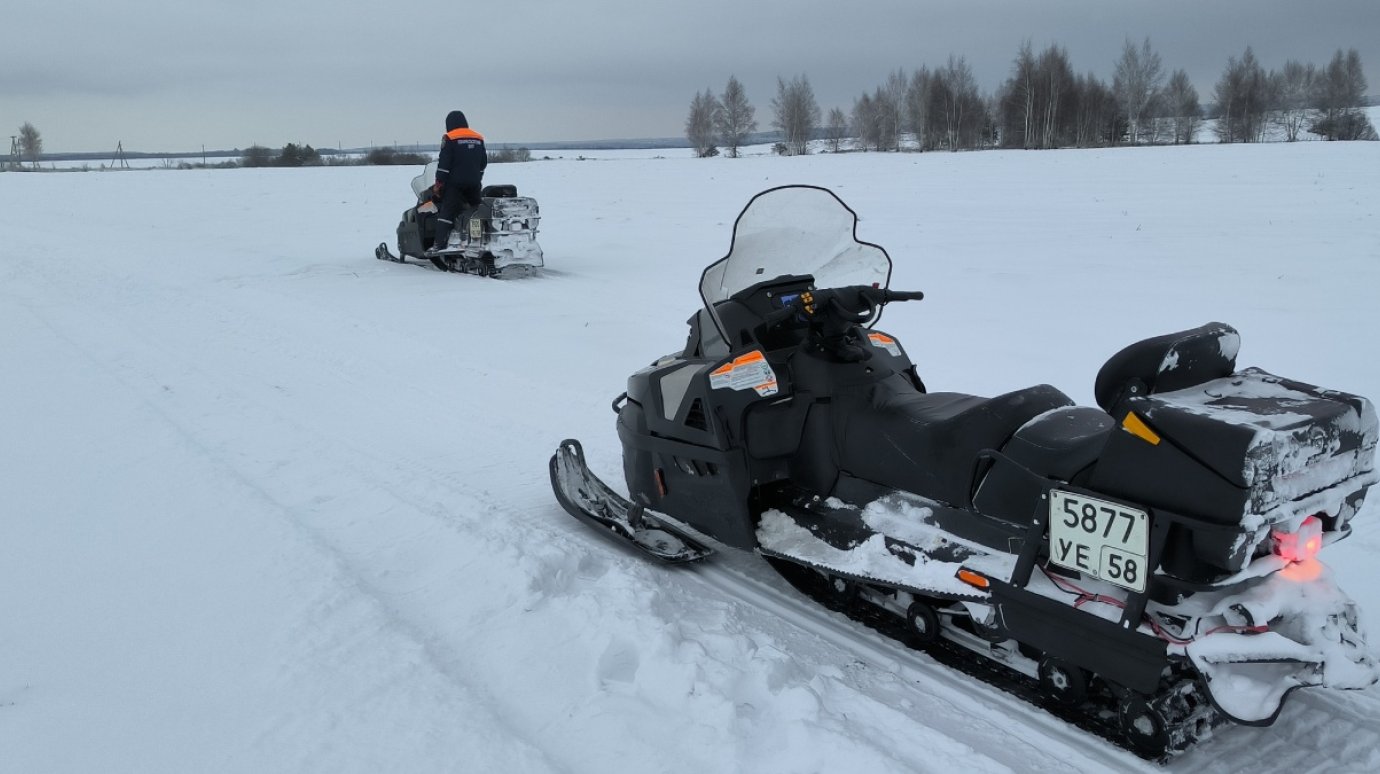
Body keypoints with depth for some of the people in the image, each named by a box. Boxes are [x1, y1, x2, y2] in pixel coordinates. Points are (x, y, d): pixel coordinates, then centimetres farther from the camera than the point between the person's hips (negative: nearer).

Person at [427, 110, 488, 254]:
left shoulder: (450, 138, -5)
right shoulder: (479, 139, 13)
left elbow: (444, 164, -10)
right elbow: (483, 163, 17)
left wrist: (439, 183, -5)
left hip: (455, 183, -5)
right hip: (474, 185, 5)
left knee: (446, 211, -7)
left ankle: (439, 243, -13)